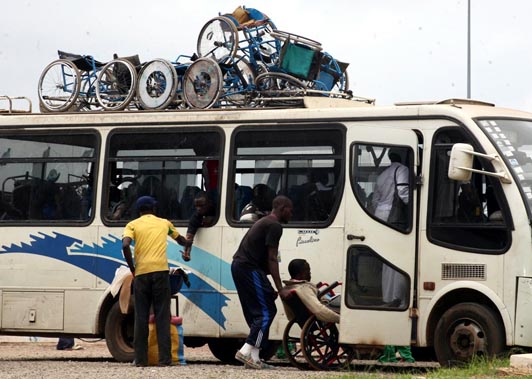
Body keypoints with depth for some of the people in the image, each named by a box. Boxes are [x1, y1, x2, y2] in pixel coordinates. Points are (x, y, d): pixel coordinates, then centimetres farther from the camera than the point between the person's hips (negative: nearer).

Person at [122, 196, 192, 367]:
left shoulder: (133, 225, 10)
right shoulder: (164, 223, 18)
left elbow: (125, 245, -10)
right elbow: (180, 239, 38)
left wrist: (132, 268, 2)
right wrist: (187, 244, 61)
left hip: (141, 273, 0)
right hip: (160, 271, 1)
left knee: (141, 317, 6)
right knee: (162, 316, 2)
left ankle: (141, 359, 4)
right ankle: (164, 358, -4)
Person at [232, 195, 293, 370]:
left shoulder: (264, 222, 25)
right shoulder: (275, 226, -8)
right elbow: (272, 259, -13)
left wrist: (270, 289, 25)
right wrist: (280, 289, -13)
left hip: (238, 266, 10)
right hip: (250, 269, -10)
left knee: (255, 313, 11)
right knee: (266, 311, -9)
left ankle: (254, 358, 8)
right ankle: (246, 351, -15)